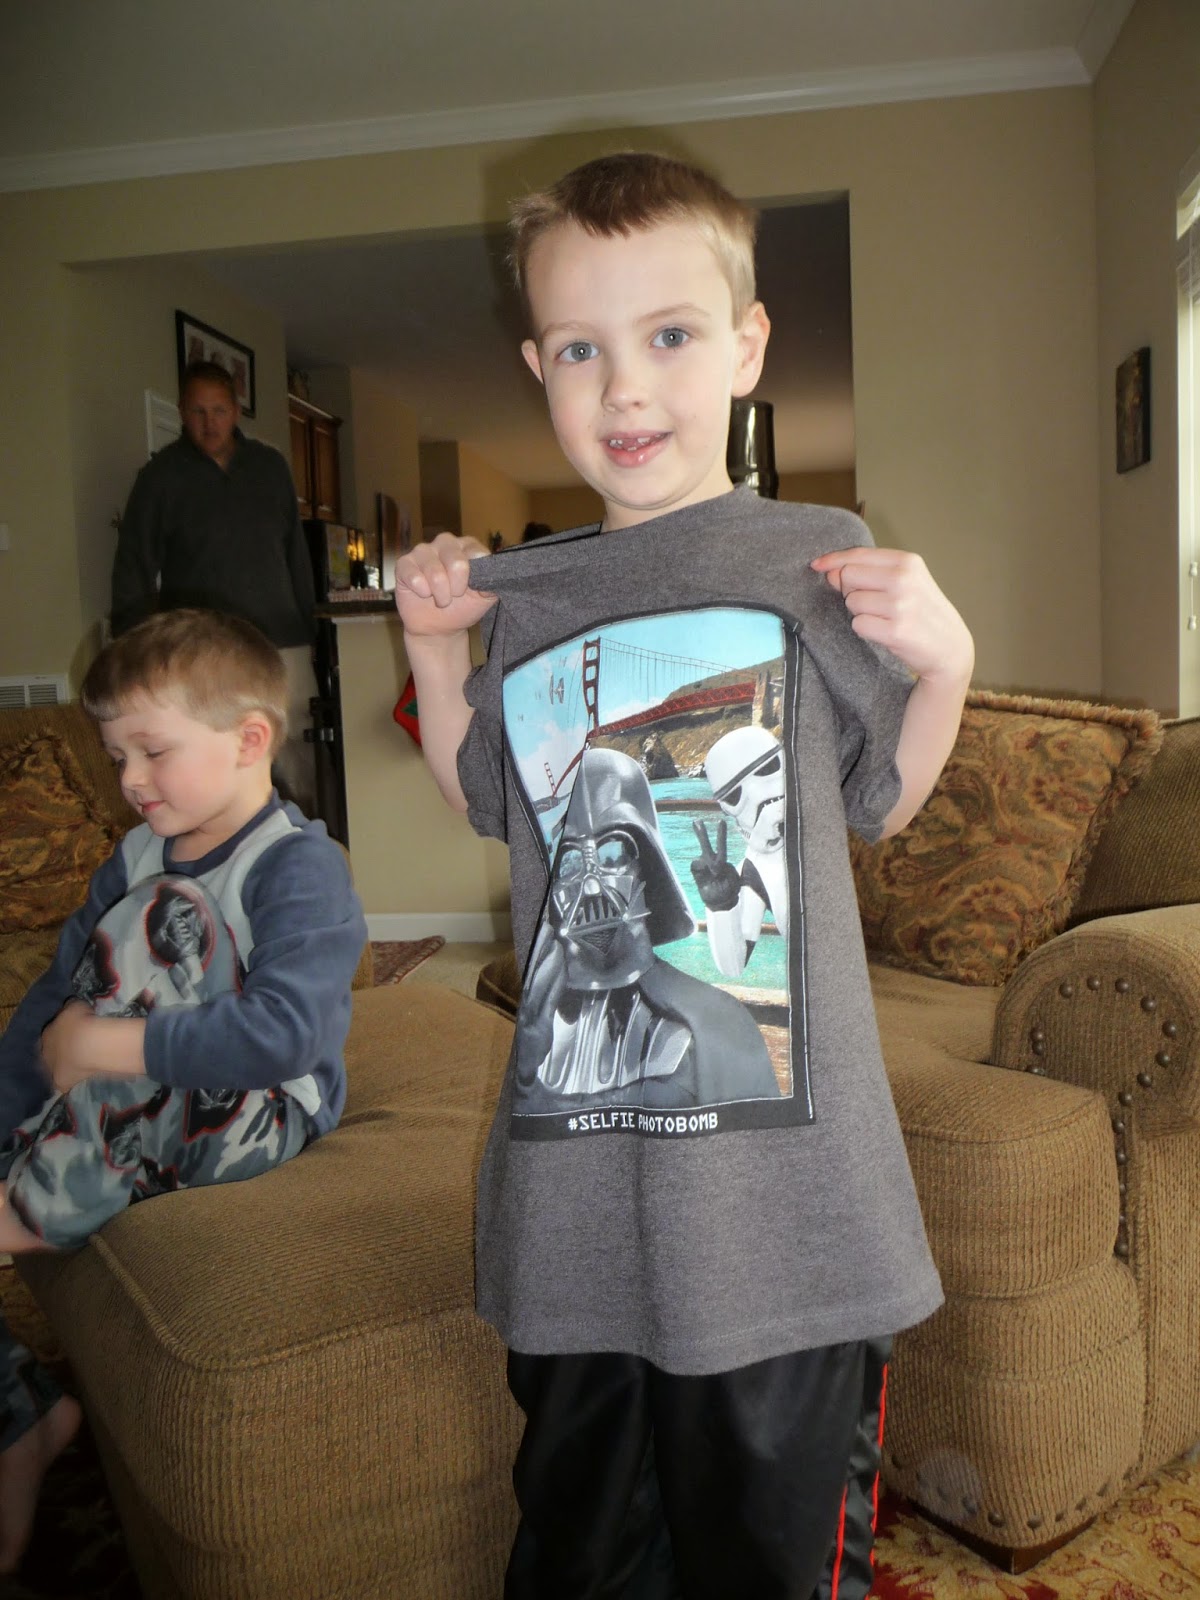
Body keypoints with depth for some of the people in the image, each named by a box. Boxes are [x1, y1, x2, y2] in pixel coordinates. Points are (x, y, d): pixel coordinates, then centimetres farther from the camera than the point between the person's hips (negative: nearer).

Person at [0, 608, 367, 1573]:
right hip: (128, 1127, 8)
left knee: (162, 913, -28)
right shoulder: (135, 859, 10)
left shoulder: (299, 866, -13)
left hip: (252, 1122, -7)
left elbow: (285, 1033, -27)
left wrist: (112, 1043, -27)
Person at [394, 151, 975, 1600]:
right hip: (575, 1133, 3)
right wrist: (433, 652, 6)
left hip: (775, 1138, -2)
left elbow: (881, 802, 7)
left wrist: (944, 664, -10)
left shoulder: (817, 559, -3)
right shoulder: (520, 595, 5)